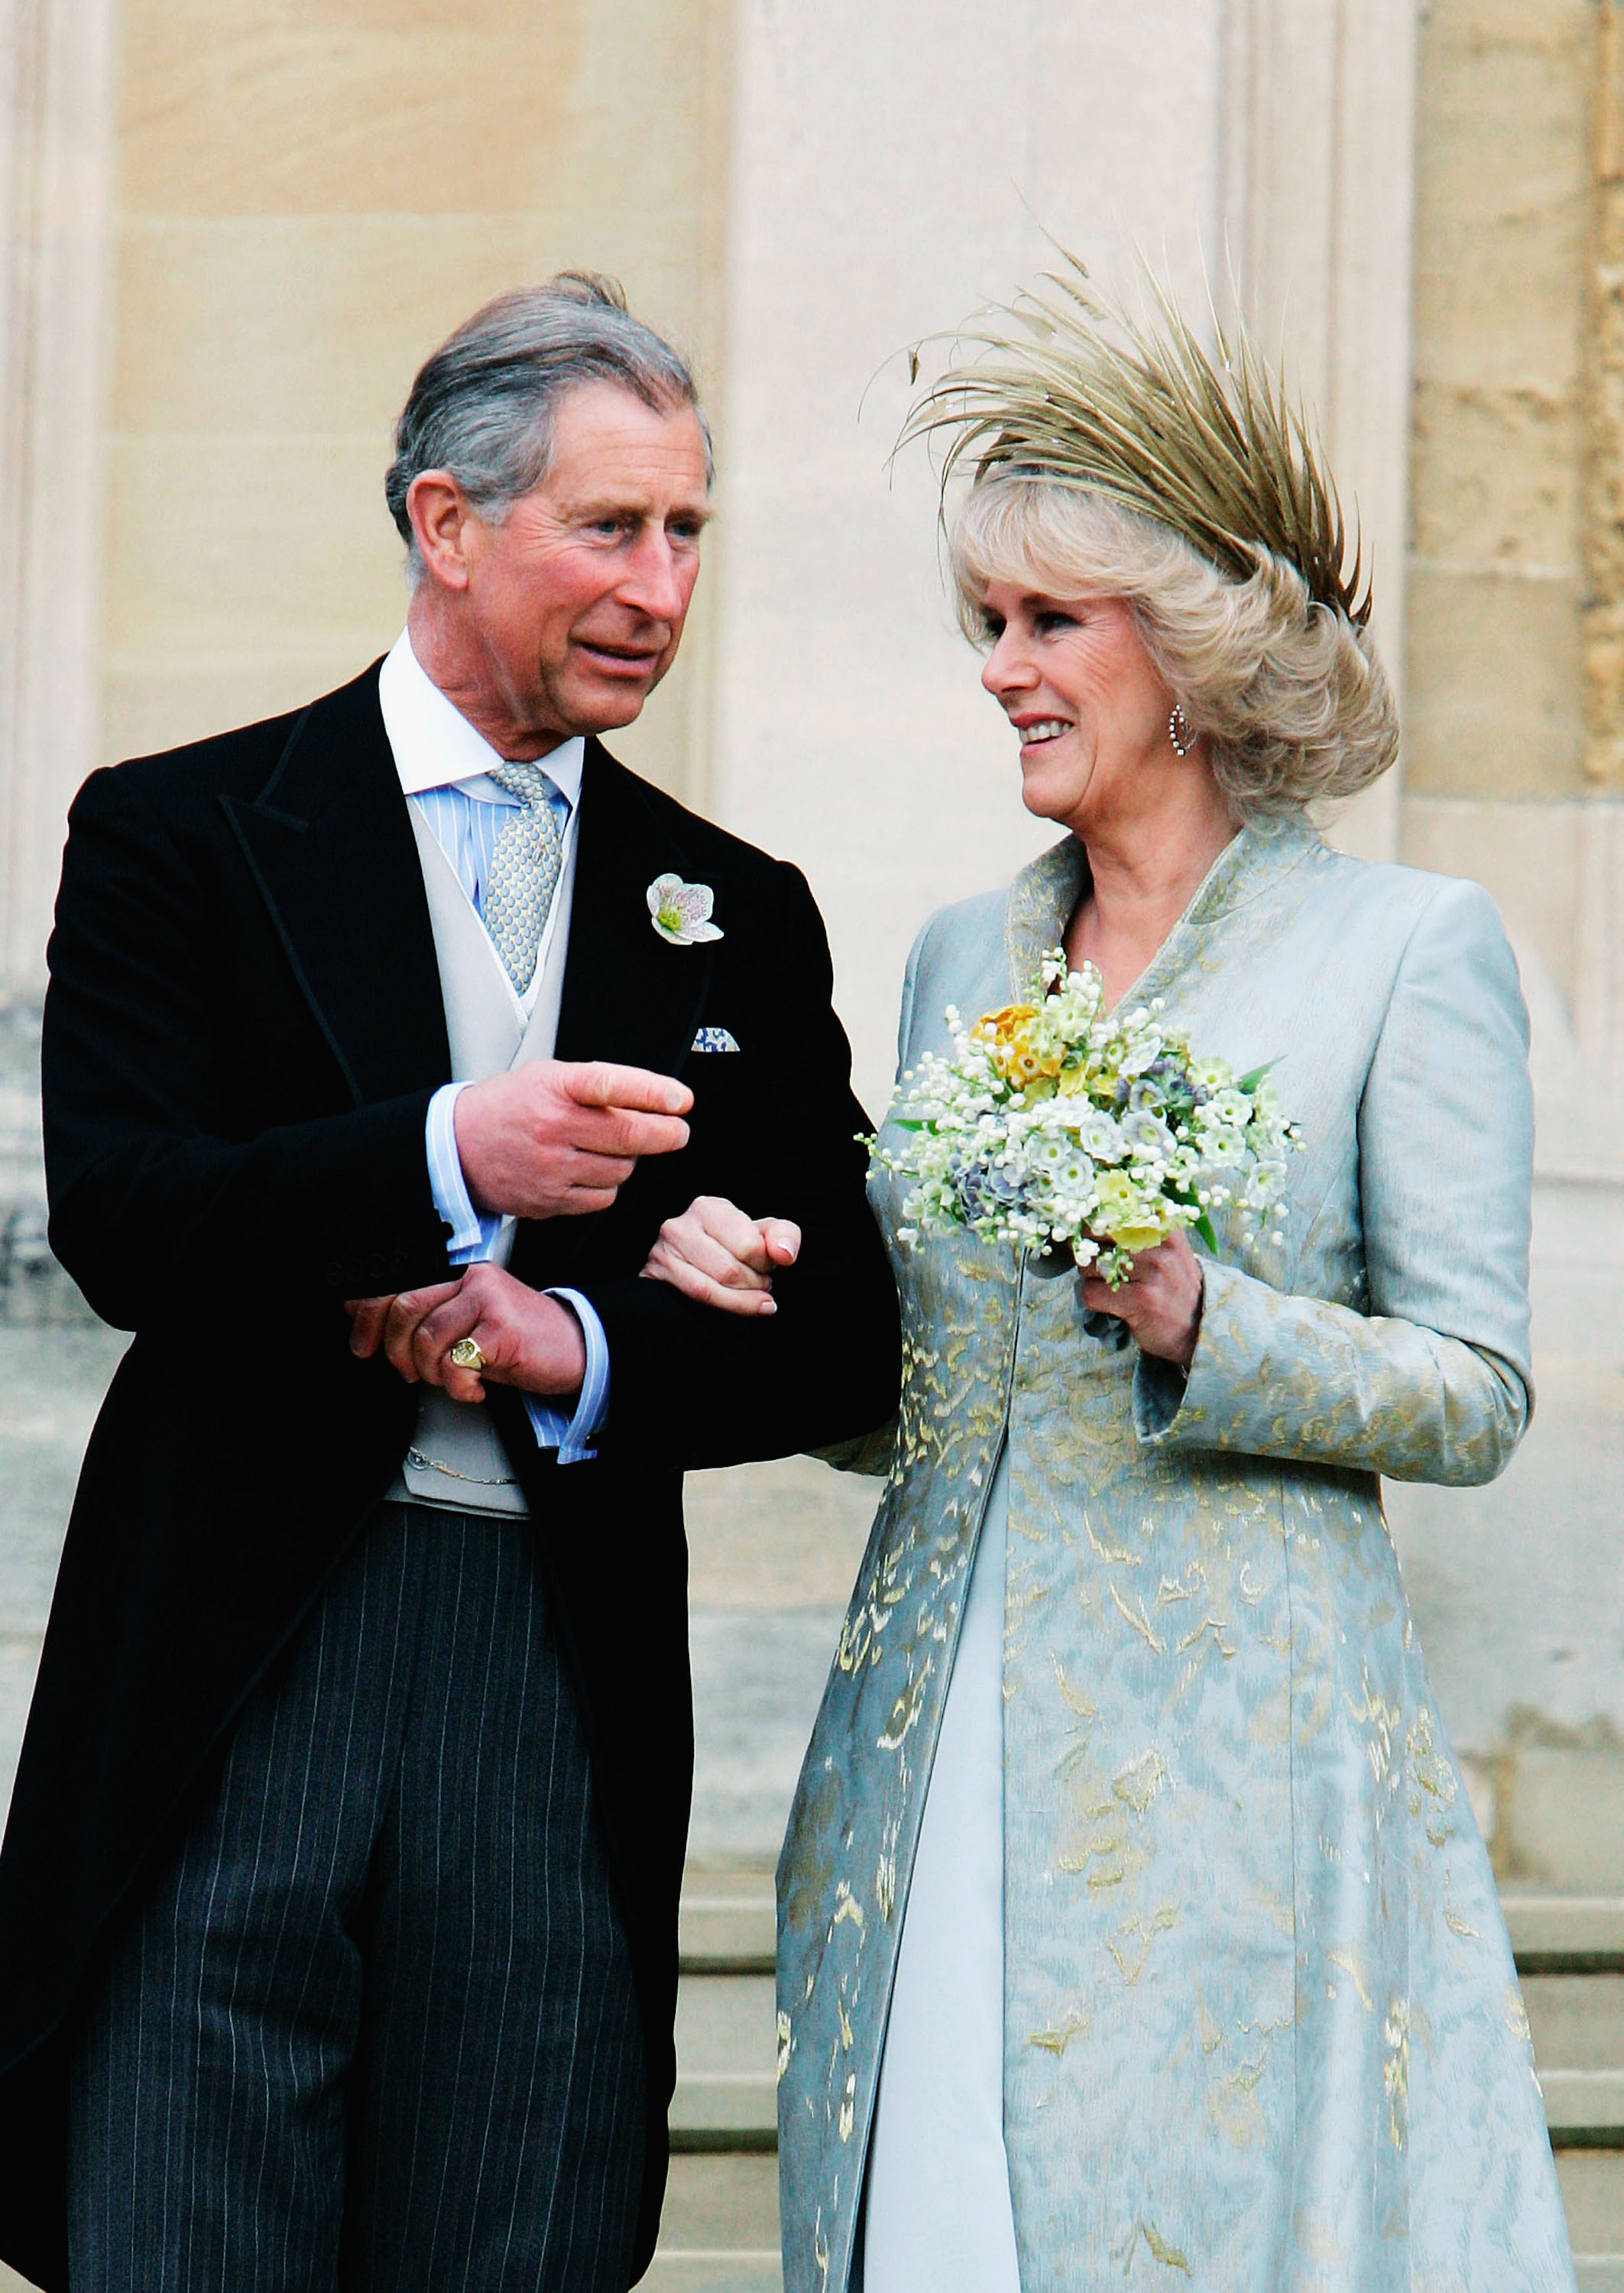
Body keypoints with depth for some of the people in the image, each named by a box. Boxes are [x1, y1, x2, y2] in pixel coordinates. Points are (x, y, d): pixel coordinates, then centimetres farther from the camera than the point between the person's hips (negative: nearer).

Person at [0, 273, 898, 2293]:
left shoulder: (739, 917, 14)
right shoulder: (178, 836, 4)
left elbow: (840, 1343, 9)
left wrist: (577, 1349, -10)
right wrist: (445, 1160, -25)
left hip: (568, 1705, 3)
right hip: (229, 1690, -3)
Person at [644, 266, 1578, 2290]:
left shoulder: (1407, 947, -1)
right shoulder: (961, 956, 15)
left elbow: (1475, 1396, -4)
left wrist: (1196, 1323, -18)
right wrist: (772, 1309, 0)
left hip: (1234, 1765, -5)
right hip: (936, 1737, 5)